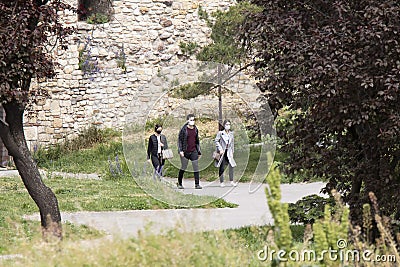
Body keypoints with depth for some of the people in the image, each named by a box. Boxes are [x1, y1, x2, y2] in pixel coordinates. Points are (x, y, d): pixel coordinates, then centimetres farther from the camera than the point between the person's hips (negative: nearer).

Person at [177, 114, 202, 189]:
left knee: (196, 168, -2)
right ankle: (179, 183, 17)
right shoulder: (184, 129, -6)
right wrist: (180, 150, -13)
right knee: (183, 168, 3)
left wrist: (199, 151, 18)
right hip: (185, 152, -4)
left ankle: (197, 184, 1)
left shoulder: (195, 129, 9)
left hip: (194, 152, 4)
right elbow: (179, 140, -4)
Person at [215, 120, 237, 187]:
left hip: (229, 152, 3)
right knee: (222, 167, 2)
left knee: (231, 166, -8)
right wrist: (220, 149, -12)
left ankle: (231, 181, -2)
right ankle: (221, 182, 10)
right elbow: (216, 141, -5)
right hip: (222, 152, -3)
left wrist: (232, 151, 13)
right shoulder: (220, 133, -5)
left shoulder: (231, 133, 9)